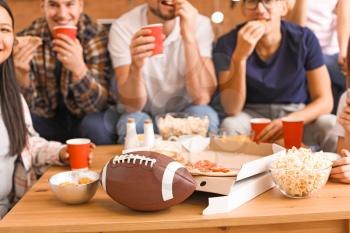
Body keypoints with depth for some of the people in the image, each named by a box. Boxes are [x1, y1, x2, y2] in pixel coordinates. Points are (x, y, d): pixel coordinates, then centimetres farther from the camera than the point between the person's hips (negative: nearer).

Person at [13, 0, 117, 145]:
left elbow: (96, 104, -23)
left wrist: (79, 68, -43)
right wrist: (21, 74, -32)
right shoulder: (27, 39, -12)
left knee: (96, 125, -32)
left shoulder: (98, 37, -17)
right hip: (47, 119, 2)